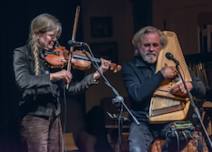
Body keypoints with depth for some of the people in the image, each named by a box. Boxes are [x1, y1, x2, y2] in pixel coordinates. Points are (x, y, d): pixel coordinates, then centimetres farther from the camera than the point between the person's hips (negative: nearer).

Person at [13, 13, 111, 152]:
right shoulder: (22, 54, -3)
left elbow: (70, 89, 8)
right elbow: (23, 81, -21)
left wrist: (96, 74, 1)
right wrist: (52, 76, -30)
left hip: (55, 117, 6)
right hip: (34, 117, -6)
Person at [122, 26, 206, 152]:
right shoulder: (130, 68, 2)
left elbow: (202, 89, 9)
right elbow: (137, 95, -16)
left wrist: (190, 85, -14)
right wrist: (161, 75, -18)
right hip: (143, 122, -2)